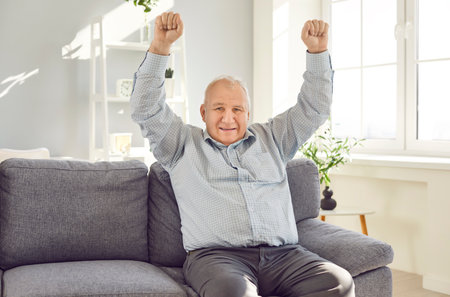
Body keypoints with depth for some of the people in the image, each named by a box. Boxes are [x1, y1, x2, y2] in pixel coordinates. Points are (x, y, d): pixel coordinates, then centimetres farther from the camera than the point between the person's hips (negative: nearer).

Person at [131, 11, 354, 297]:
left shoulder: (270, 138, 25)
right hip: (215, 254, -3)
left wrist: (318, 50, 10)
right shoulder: (184, 144, 18)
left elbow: (314, 109, 23)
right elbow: (146, 109, 7)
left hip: (284, 254, 4)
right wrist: (160, 46, -4)